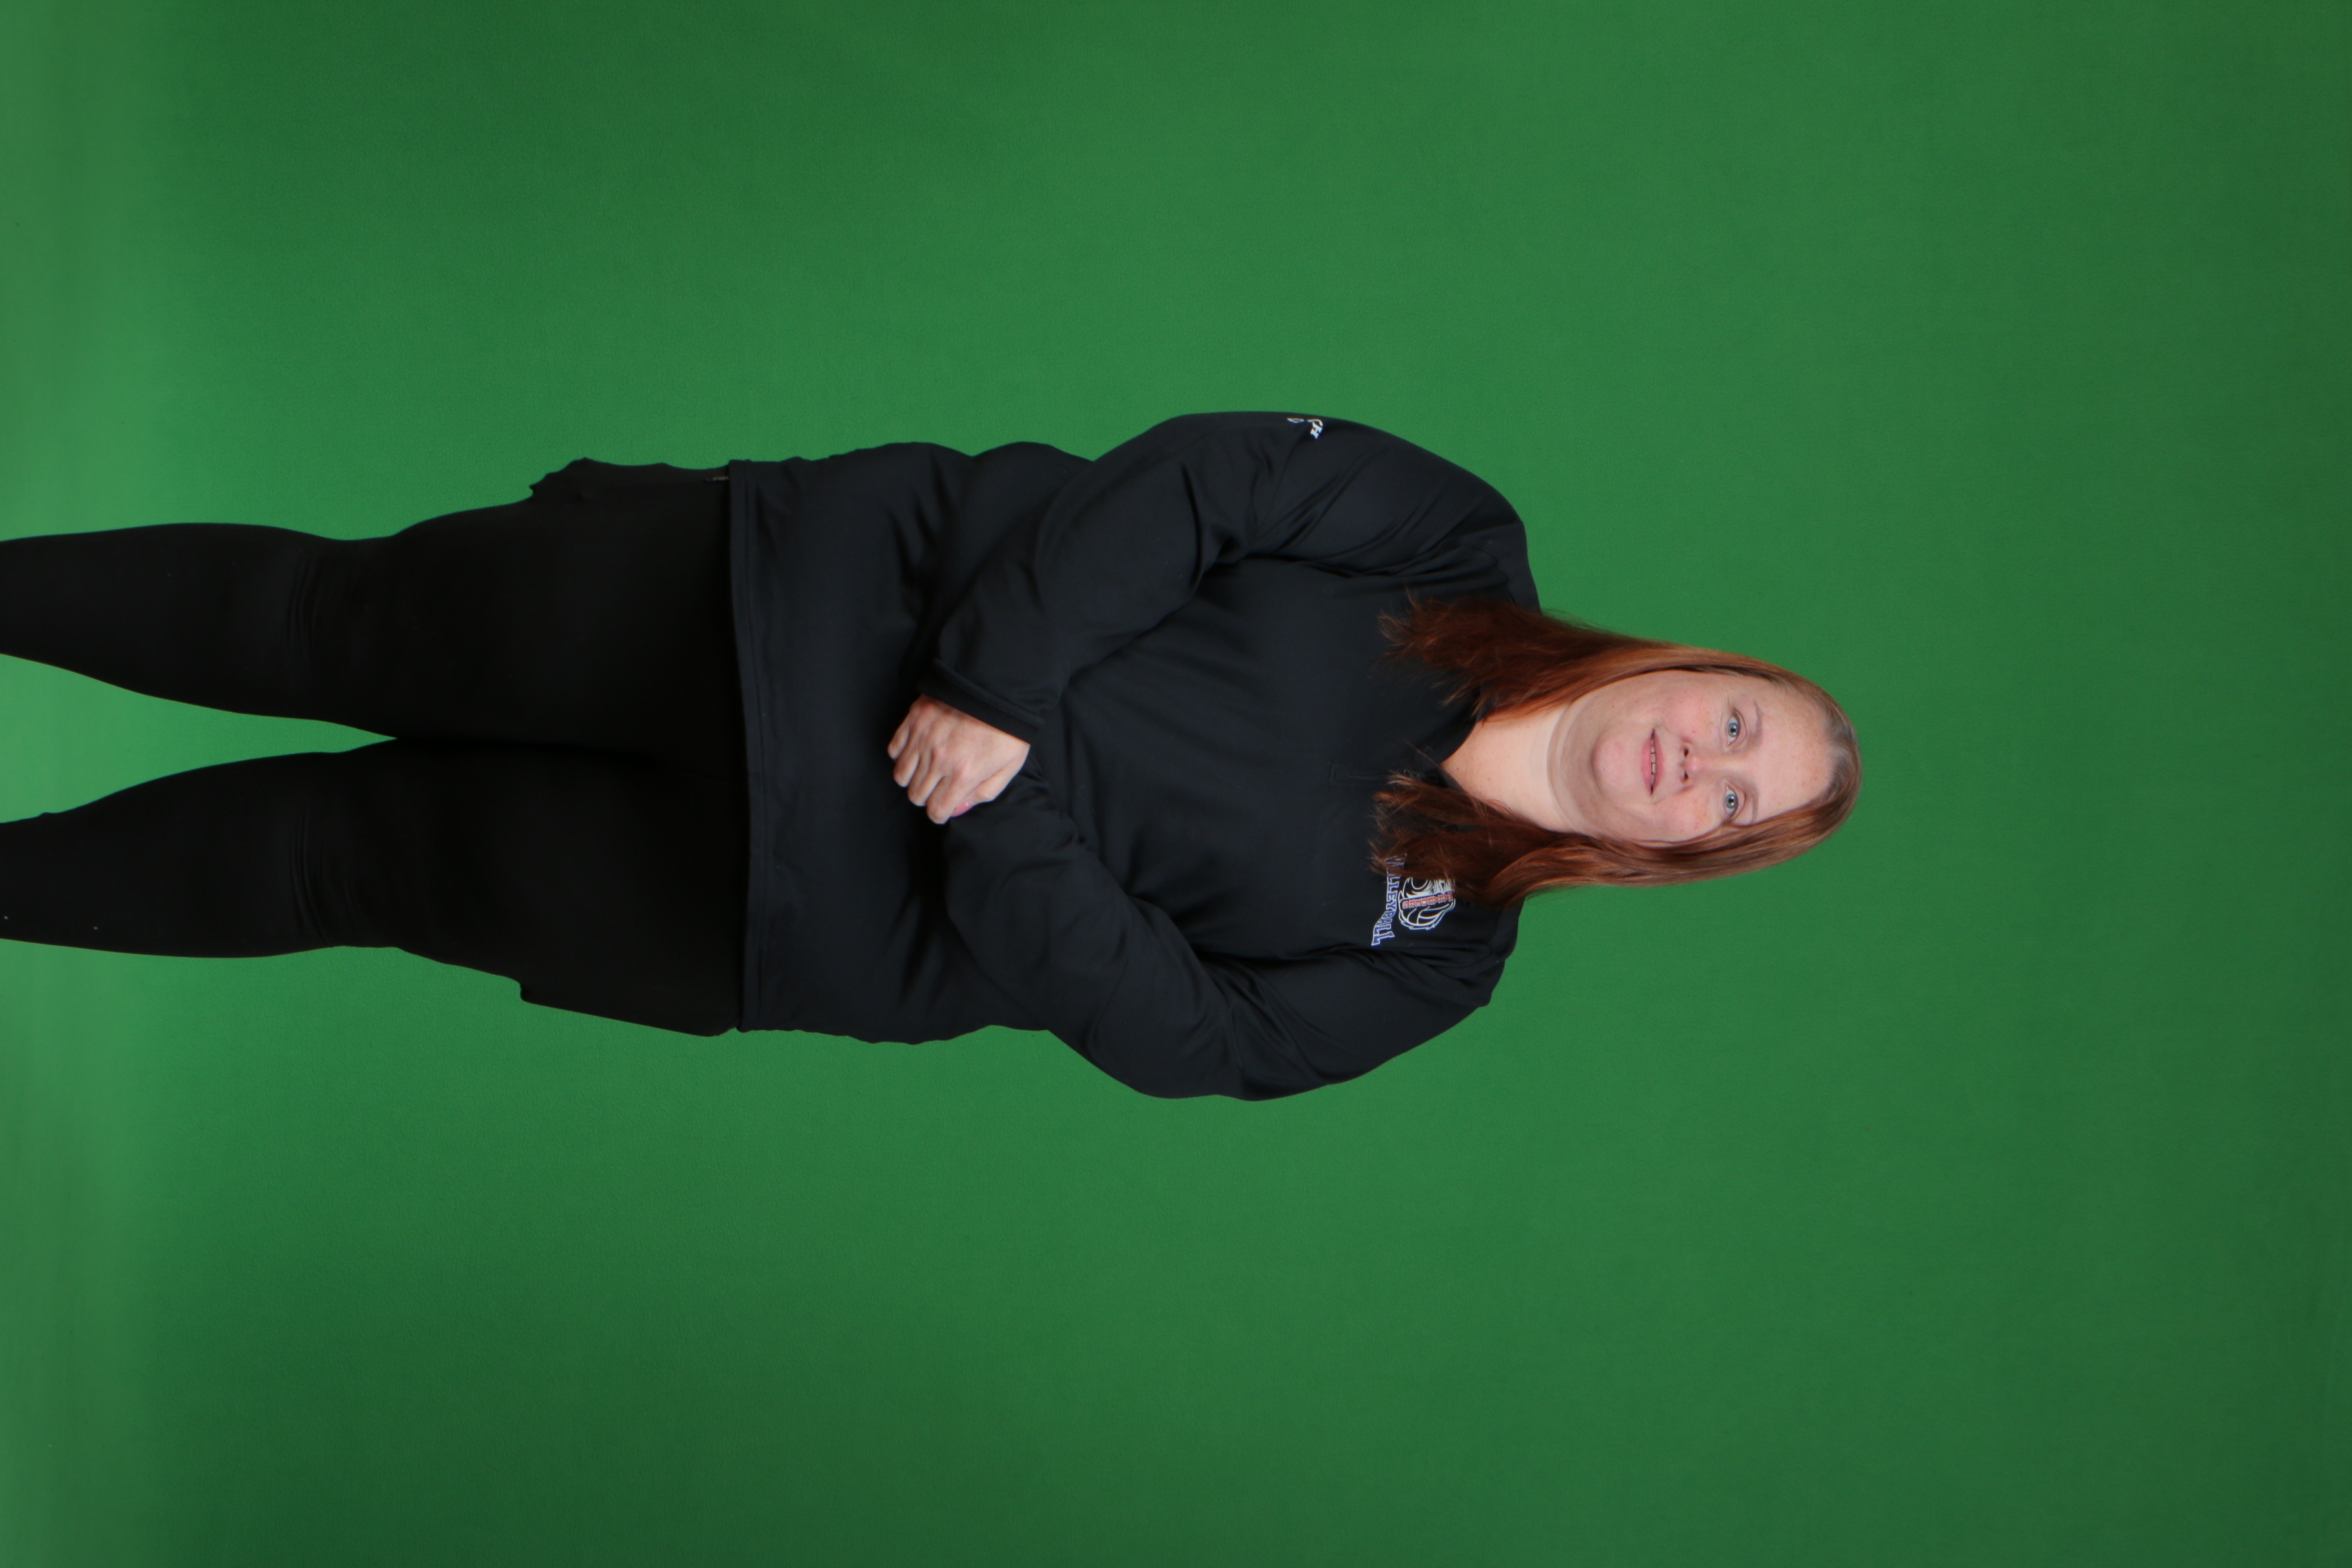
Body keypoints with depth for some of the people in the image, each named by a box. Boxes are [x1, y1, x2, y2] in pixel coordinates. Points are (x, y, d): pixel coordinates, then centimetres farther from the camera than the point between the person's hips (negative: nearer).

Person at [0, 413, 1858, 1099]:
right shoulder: (1459, 552, -2)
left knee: (350, 848, 3)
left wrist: (1000, 813, -21)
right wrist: (1007, 674, -20)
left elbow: (1177, 1028, -8)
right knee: (344, 622, -1)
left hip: (819, 910, 0)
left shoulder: (1424, 959, 0)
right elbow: (1195, 473, -9)